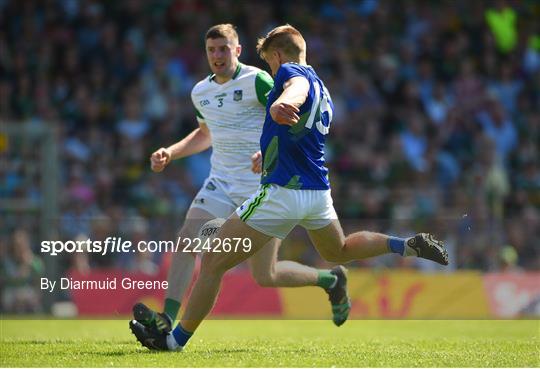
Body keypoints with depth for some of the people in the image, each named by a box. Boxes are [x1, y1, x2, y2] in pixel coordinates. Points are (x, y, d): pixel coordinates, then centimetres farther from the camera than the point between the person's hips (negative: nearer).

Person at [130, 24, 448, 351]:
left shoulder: (290, 71, -6)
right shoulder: (324, 94, 19)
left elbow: (298, 87, -31)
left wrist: (283, 103, -56)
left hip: (282, 192, -9)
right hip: (319, 192, 9)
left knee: (214, 263, -3)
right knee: (338, 252, 35)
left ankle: (176, 339, -2)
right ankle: (409, 246, 18)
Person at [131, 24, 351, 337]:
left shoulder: (257, 81, -12)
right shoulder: (201, 92, 10)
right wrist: (170, 153, 15)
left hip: (263, 186, -6)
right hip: (222, 182, 6)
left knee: (265, 276, -3)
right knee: (187, 239, -17)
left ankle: (332, 280, 23)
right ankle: (167, 320, -22)